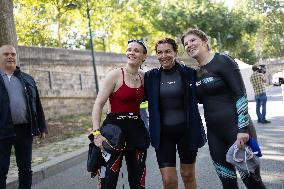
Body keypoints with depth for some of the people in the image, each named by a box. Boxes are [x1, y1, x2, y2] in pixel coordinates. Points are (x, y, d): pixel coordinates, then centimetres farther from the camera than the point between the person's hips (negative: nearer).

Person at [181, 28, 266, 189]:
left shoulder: (222, 61, -10)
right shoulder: (196, 72, 10)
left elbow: (241, 94, -15)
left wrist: (243, 129, -21)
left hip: (235, 127, -6)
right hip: (214, 132, 7)